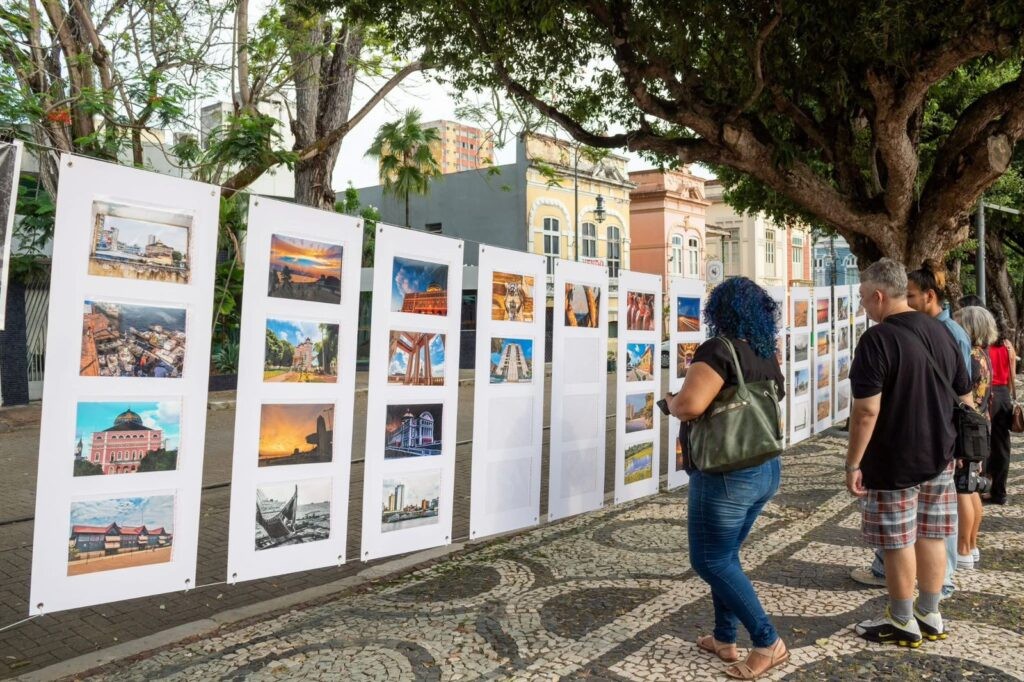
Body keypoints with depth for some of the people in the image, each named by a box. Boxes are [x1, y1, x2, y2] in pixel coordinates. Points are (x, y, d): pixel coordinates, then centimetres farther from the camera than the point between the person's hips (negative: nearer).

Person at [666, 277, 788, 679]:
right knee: (725, 556, 20)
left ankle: (768, 644, 6)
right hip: (765, 469, 9)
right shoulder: (768, 357, 9)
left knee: (710, 561, 4)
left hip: (726, 474, -9)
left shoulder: (719, 349, -17)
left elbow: (691, 404, -31)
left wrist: (670, 402, -8)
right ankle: (725, 640, 28)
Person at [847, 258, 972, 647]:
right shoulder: (940, 331, 5)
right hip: (939, 457, 8)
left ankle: (903, 623, 18)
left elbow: (867, 411, -23)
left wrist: (853, 462, -15)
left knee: (898, 544, 5)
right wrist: (953, 442, 23)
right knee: (931, 537, 16)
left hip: (894, 463, -7)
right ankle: (929, 616, 29)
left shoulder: (878, 339, -19)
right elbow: (965, 398, 13)